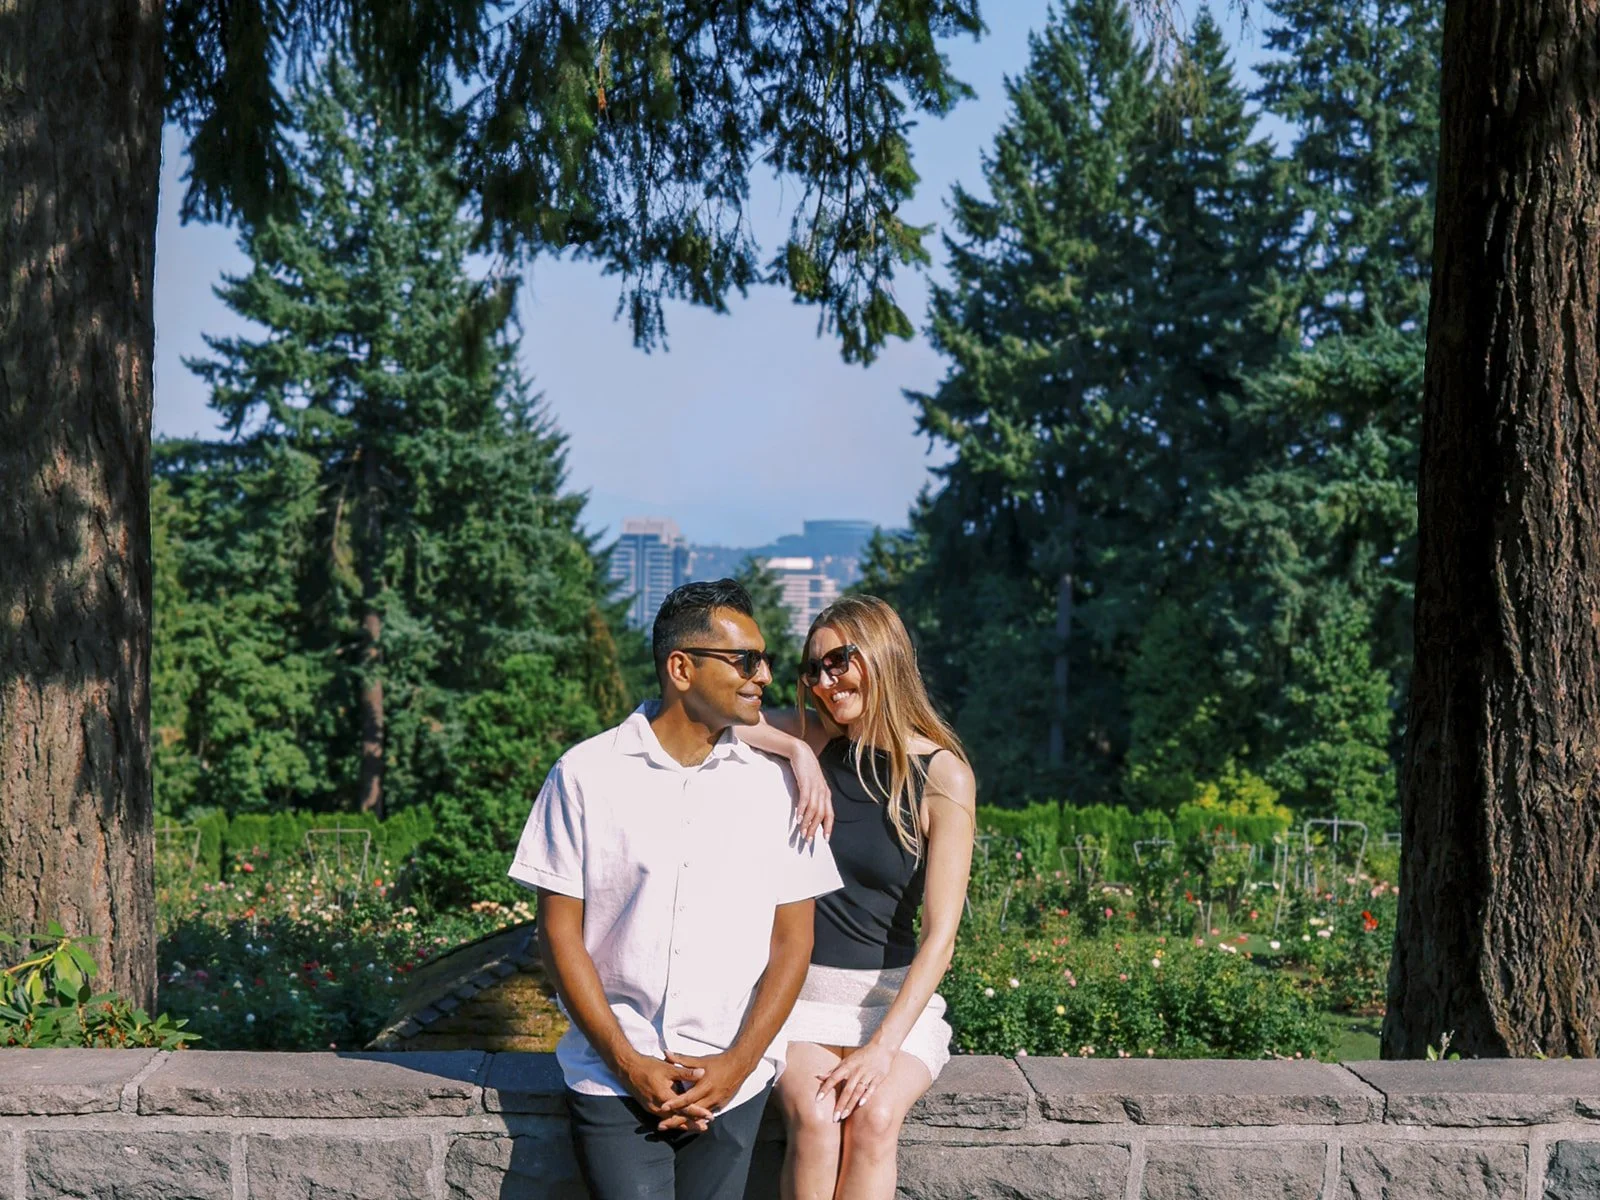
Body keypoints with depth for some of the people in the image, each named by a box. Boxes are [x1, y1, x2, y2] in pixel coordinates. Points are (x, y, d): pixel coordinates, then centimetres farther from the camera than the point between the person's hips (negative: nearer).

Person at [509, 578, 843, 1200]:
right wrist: (628, 1062, -7)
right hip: (611, 1073, -2)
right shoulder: (586, 774, 0)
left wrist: (738, 1063, -5)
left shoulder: (773, 783, 5)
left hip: (731, 1079, 2)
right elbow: (559, 929, 0)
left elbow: (792, 937, 6)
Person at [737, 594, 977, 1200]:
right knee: (814, 1117, -27)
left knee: (874, 1117, -29)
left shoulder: (944, 775, -7)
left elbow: (940, 934, -11)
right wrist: (798, 751, -19)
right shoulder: (813, 741, 1)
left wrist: (883, 1046, -21)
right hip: (797, 988, 1)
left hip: (894, 995, -1)